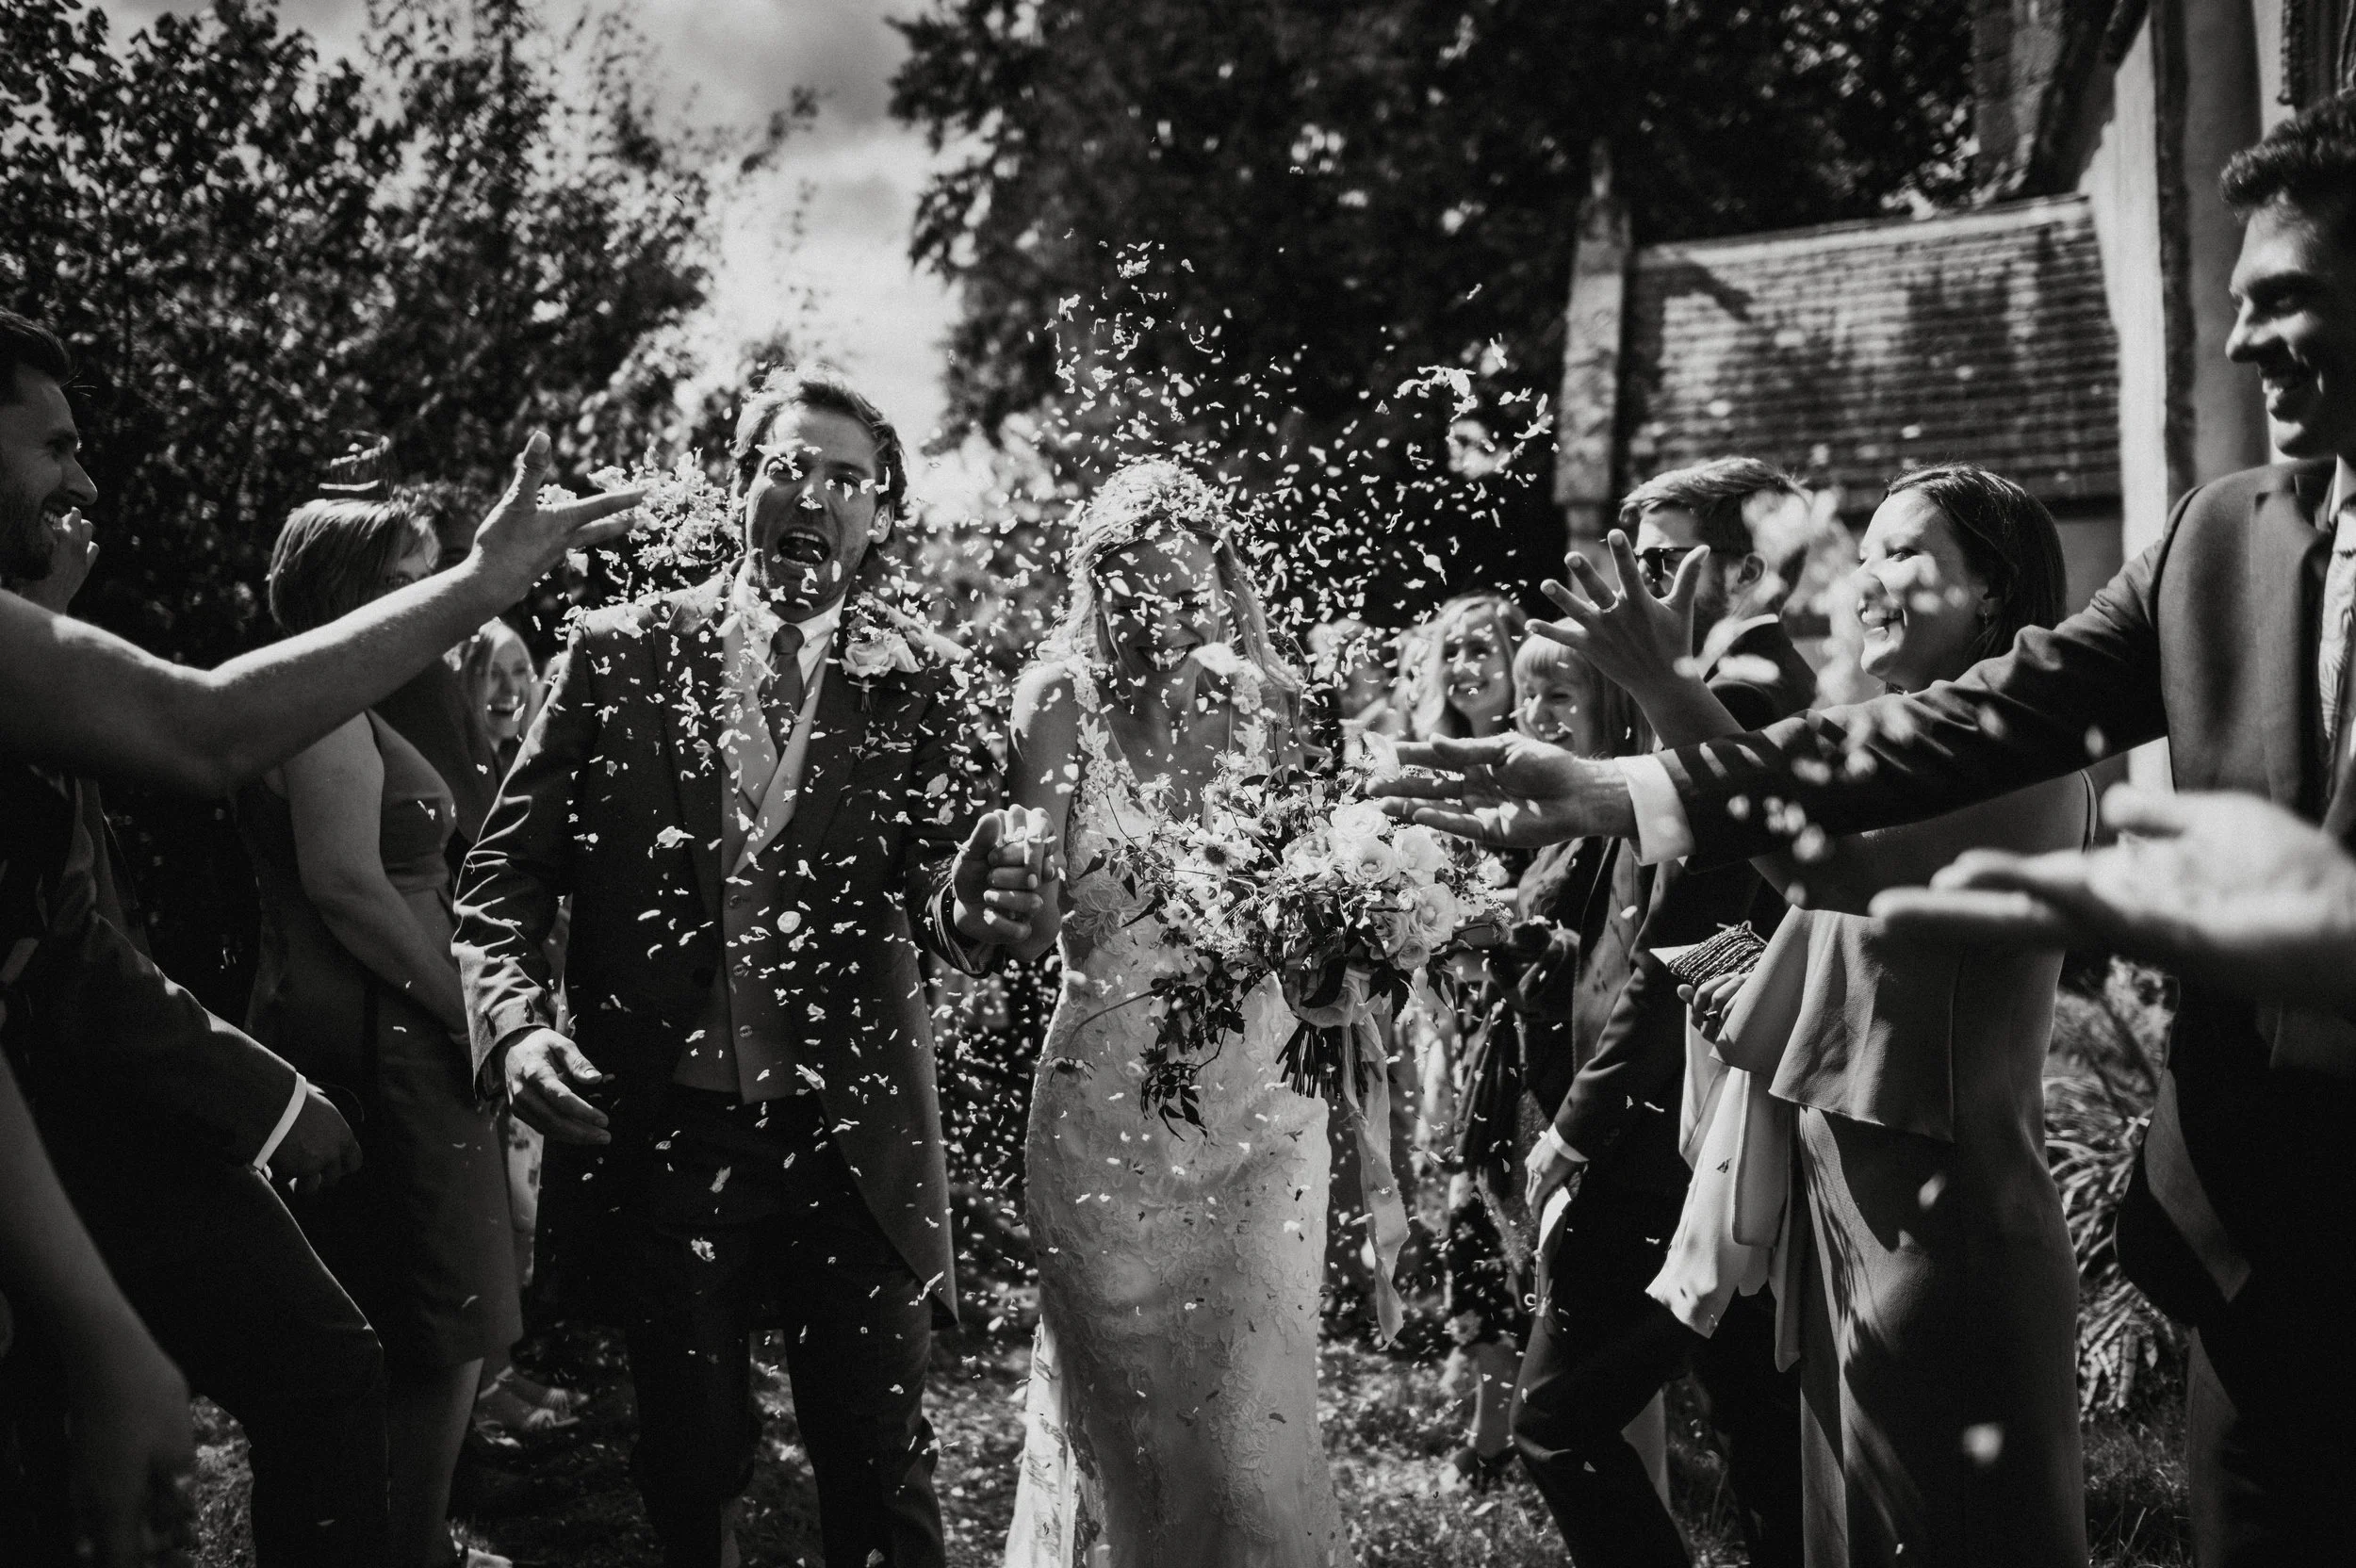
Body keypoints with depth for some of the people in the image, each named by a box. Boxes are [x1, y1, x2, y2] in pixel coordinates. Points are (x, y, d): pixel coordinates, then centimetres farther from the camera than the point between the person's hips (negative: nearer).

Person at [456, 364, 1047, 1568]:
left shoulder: (910, 687, 2)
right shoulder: (620, 656, 1)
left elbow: (921, 889, -8)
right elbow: (507, 867, 1)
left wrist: (969, 905, -32)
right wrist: (514, 1023, -16)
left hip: (850, 1142, 0)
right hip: (661, 1138, 0)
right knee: (691, 1466, 13)